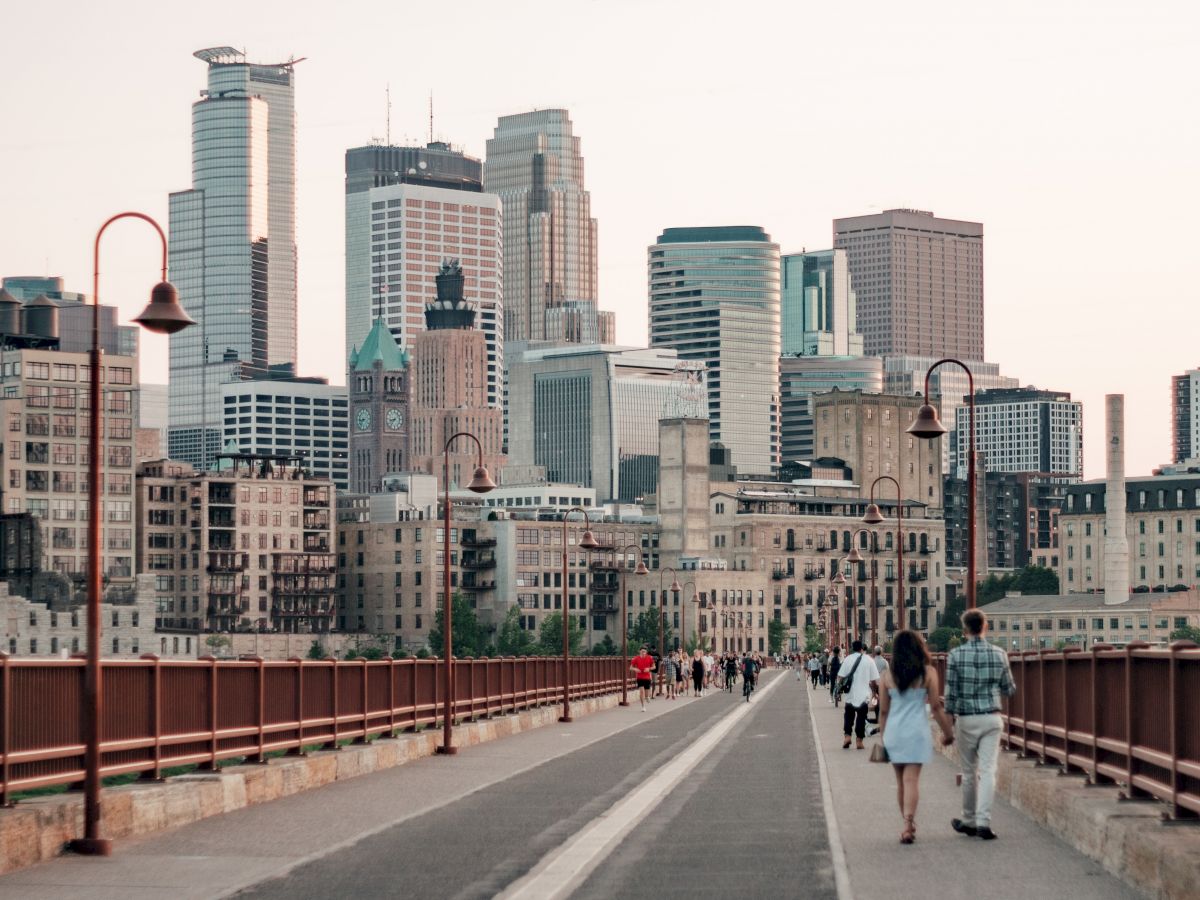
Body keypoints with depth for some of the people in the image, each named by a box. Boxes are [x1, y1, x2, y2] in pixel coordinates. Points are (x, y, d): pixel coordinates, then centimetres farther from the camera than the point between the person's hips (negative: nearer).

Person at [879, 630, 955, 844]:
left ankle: (909, 825, 23)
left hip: (893, 731, 2)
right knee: (912, 780, -4)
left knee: (901, 781, 13)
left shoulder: (887, 675, 2)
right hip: (917, 732, -2)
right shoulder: (928, 672, -4)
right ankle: (908, 825, -17)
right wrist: (948, 731, 10)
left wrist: (883, 738, 15)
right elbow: (936, 707, -2)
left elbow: (883, 711, 5)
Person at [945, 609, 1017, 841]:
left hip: (966, 719, -1)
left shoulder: (956, 655, -8)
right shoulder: (998, 654, -1)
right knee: (988, 770, -1)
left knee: (969, 772, 11)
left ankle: (969, 821, 20)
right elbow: (1009, 690, 7)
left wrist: (949, 718, 4)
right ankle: (983, 821, -11)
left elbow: (951, 692, -7)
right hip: (992, 718, 1)